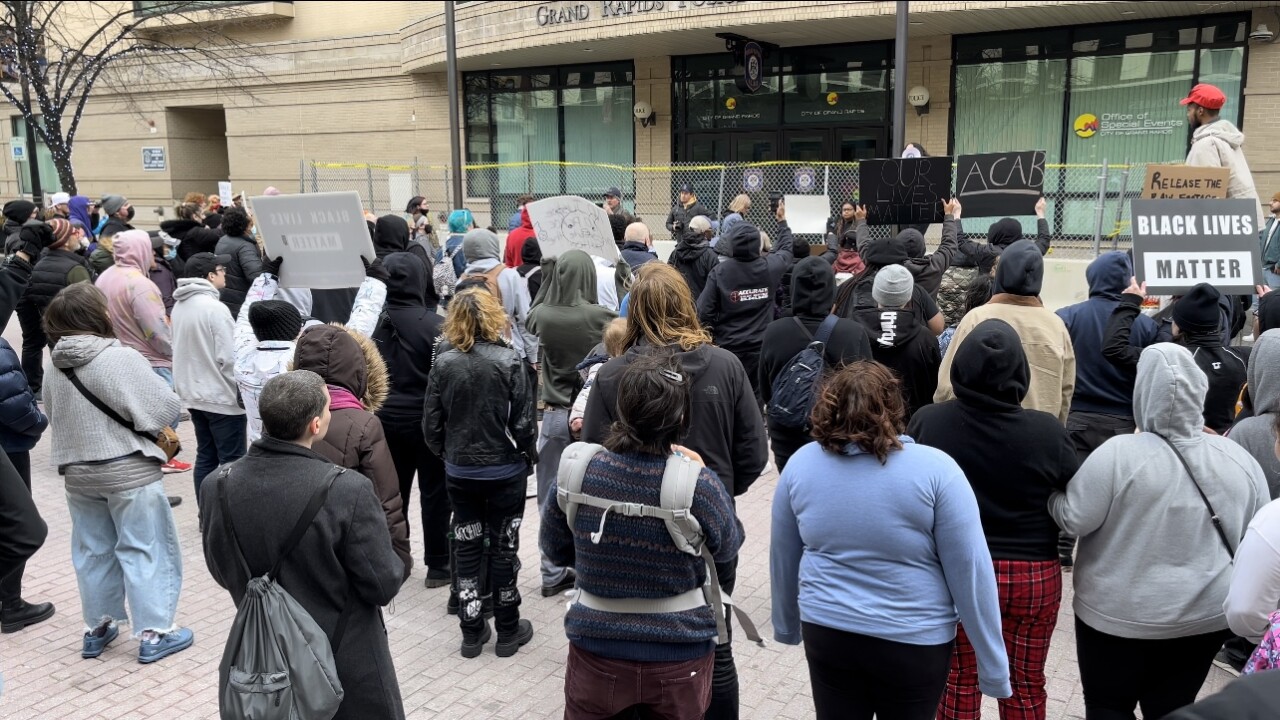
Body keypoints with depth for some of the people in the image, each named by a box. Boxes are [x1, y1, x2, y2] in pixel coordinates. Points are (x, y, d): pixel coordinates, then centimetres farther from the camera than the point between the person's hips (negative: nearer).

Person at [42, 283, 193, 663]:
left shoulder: (54, 366, 1)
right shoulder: (121, 359, -19)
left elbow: (54, 417, 14)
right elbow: (166, 407, -16)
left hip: (77, 471, 6)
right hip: (129, 471, -6)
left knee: (93, 550, 17)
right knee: (144, 549, 3)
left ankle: (97, 628, 28)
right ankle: (154, 633, 8)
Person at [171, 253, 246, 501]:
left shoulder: (179, 306, 7)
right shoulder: (214, 308, -19)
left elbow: (181, 349, 14)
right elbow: (229, 357, -20)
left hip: (193, 394, 9)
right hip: (222, 397, -9)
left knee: (206, 457, 14)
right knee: (232, 461, -2)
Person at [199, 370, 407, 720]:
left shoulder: (216, 487, -14)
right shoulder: (348, 490, -28)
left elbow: (223, 573, 1)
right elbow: (384, 586, -20)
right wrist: (396, 563, 1)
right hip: (347, 664, -4)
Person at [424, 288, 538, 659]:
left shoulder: (443, 364, -7)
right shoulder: (509, 361, -15)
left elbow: (431, 424, -2)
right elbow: (524, 423, -13)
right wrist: (530, 456, 5)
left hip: (459, 472, 3)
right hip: (504, 471, -2)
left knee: (466, 548, 14)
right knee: (503, 548, 11)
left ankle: (472, 632, 21)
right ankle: (508, 631, 22)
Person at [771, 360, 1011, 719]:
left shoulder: (800, 464, -6)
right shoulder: (935, 468, -16)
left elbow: (783, 559, 5)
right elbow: (970, 572, -13)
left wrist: (787, 626, 20)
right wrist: (993, 667, -3)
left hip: (826, 633, 2)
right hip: (914, 641, -2)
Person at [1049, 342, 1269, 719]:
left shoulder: (1119, 454, -21)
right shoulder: (1241, 459, -4)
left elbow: (1073, 520, -14)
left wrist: (1049, 491, 2)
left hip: (1120, 615, -4)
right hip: (1207, 615, 5)